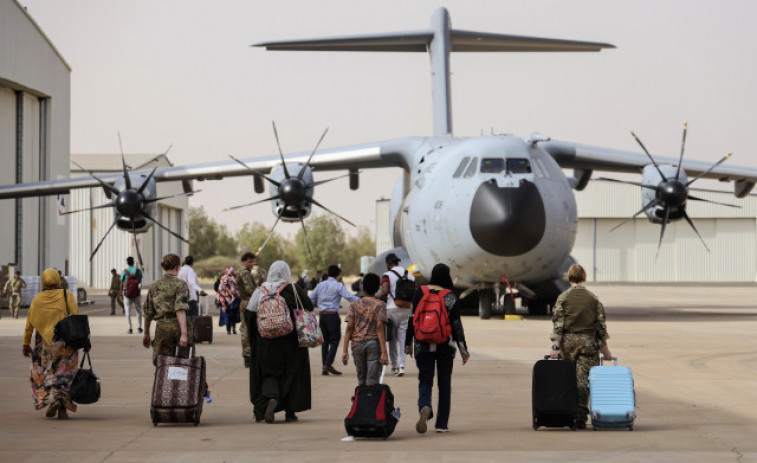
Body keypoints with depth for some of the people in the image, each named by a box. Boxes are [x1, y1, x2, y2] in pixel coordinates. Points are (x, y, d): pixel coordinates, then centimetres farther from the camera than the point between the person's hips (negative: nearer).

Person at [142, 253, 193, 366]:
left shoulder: (154, 286, 10)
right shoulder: (180, 285, -4)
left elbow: (148, 312, 15)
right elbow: (180, 310, -16)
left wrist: (146, 333, 26)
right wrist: (184, 334, -22)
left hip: (162, 327, 3)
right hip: (178, 326, -3)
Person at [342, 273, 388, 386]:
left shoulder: (354, 305, 7)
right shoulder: (380, 305, 0)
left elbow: (349, 327, 0)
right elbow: (379, 328, -9)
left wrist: (345, 351, -1)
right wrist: (384, 352, -12)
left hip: (357, 344, 2)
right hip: (374, 343, -2)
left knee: (361, 381, 10)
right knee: (372, 381, -6)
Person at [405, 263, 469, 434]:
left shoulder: (420, 292, -1)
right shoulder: (450, 296, -5)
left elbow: (412, 319, 1)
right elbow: (456, 324, -4)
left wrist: (408, 344, 9)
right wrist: (464, 350, 3)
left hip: (423, 345, 1)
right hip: (445, 346, -1)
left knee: (425, 381, 5)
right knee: (444, 384, 11)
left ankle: (424, 407, -26)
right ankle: (441, 424, 12)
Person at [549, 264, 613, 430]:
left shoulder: (563, 297, 0)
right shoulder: (593, 298, 4)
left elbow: (557, 323, -6)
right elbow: (601, 324, 6)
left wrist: (555, 346, -7)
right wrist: (605, 349, 12)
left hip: (568, 341, 0)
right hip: (588, 341, 0)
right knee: (583, 379, -3)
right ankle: (581, 417, -12)